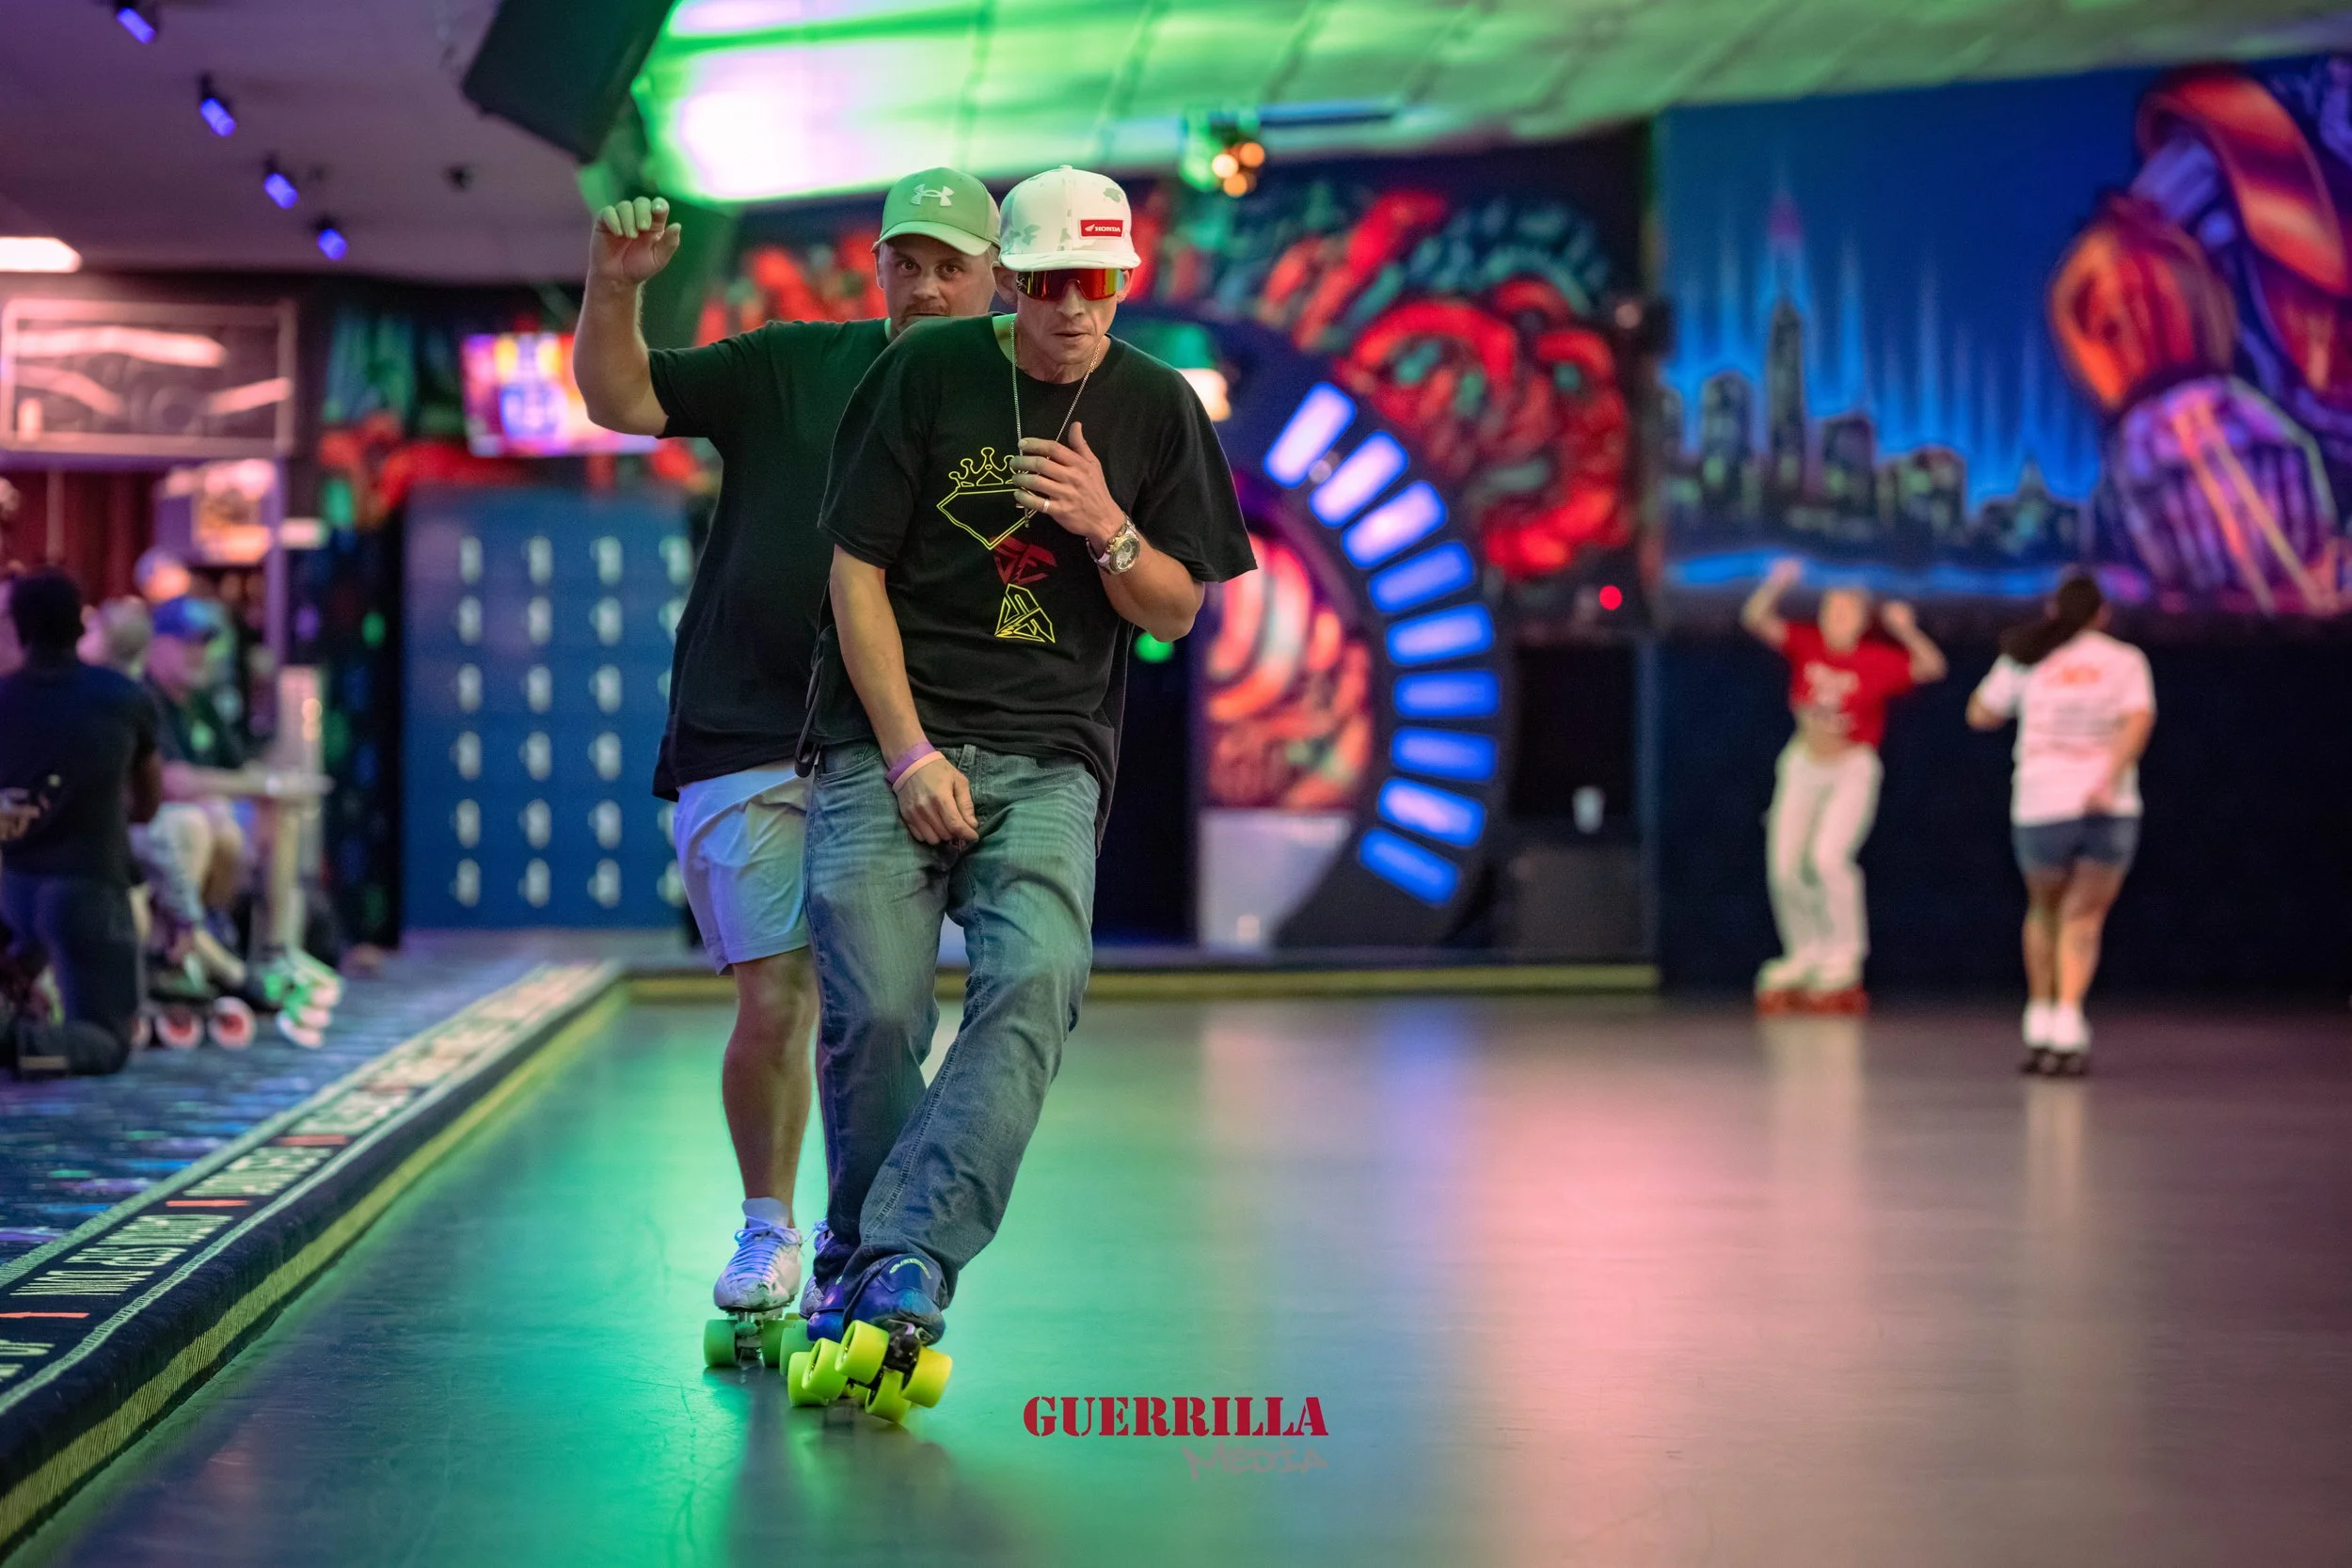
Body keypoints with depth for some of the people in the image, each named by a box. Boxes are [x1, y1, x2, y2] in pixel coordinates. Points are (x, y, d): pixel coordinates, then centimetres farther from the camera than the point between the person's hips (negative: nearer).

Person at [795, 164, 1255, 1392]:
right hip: (889, 738, -1)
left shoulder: (1155, 408, 8)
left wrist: (1108, 530, -11)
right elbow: (855, 572, 0)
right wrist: (909, 755, -9)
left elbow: (1174, 613, 11)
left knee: (1034, 989, -23)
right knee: (875, 1011, -12)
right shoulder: (926, 374, 1)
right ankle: (853, 1252, 12)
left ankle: (908, 1258, -27)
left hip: (1050, 760, 2)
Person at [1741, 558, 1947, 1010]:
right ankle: (1804, 954, 23)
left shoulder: (1877, 659, -11)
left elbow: (1932, 667, -17)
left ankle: (1845, 953, -1)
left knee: (1828, 857, -20)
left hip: (1852, 770, -4)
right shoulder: (1806, 644, -4)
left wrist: (1906, 632, -31)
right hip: (1803, 765, 4)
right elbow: (1756, 618, -7)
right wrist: (1776, 585, -24)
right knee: (1783, 866, 3)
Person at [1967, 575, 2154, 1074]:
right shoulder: (2126, 660, 7)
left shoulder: (2026, 660, 8)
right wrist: (2110, 780, -18)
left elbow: (1981, 714, 17)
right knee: (2083, 919, 4)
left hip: (2041, 807, 1)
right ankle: (2067, 1022, -13)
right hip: (2110, 809, -1)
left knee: (2045, 908, 21)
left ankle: (2039, 1021, 20)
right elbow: (2139, 720, -10)